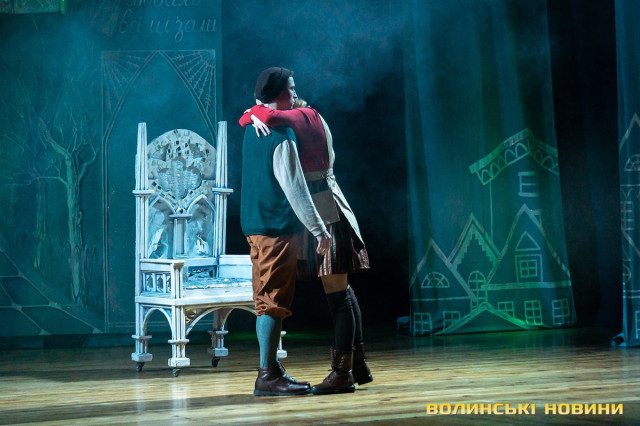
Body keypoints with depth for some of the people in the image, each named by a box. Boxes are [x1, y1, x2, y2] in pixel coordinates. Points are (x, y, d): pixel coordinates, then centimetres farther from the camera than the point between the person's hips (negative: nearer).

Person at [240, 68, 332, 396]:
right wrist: (319, 230, -13)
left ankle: (272, 370, 17)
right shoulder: (281, 141, -15)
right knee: (274, 302, -8)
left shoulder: (253, 130, 12)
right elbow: (296, 191, -17)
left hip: (256, 226, 9)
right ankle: (267, 377, -8)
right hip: (278, 229, -9)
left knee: (267, 301, 12)